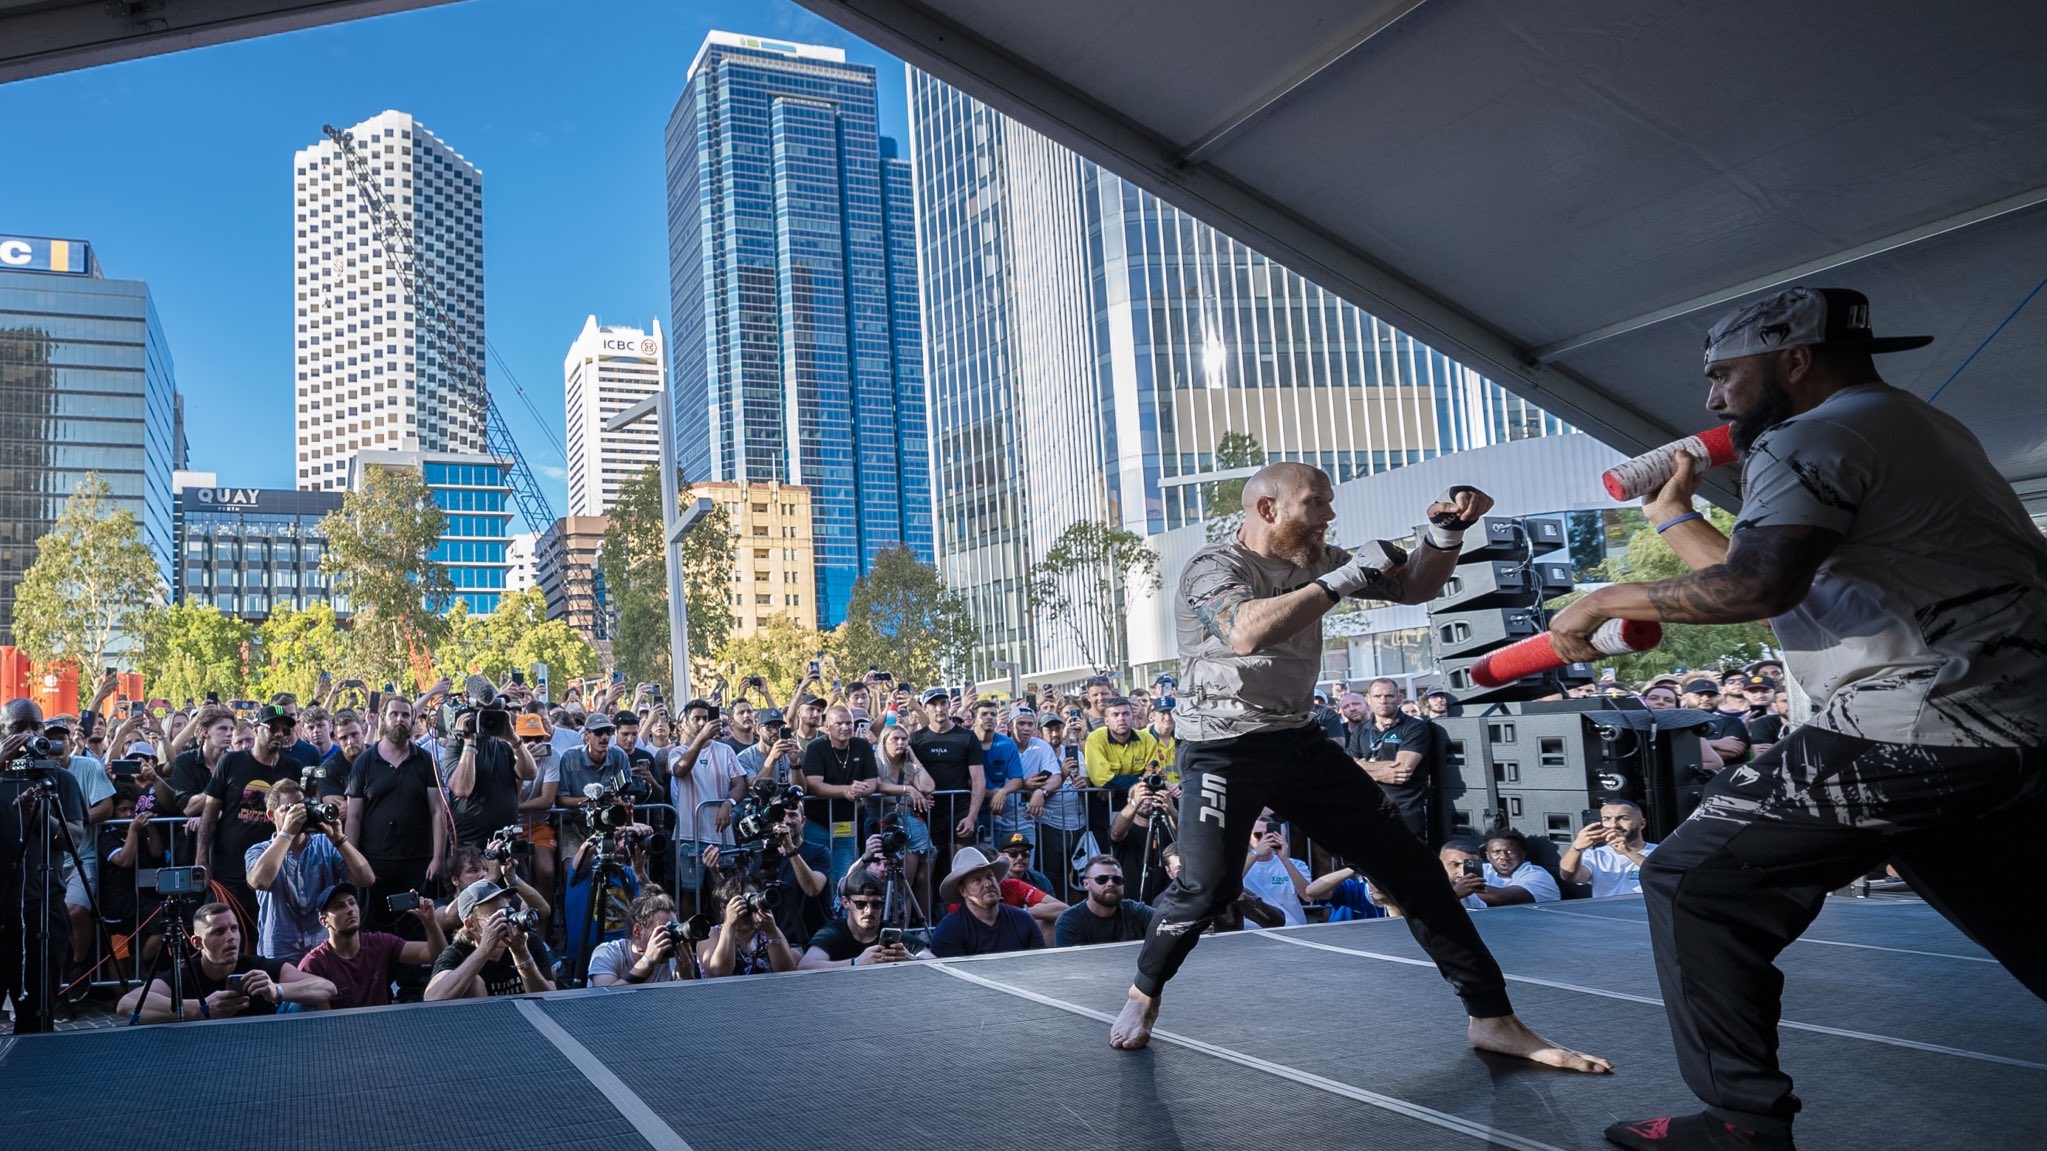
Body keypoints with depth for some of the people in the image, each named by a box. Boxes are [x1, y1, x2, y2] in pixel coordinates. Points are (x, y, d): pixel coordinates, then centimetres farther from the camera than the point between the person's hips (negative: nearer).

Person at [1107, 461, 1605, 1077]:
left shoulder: (1313, 561, 6)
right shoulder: (1213, 566, -14)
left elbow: (1414, 588, 14)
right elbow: (1247, 633, -36)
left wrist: (1445, 532, -7)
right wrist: (1344, 579, -31)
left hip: (1299, 741, 7)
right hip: (1222, 749, -6)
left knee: (1407, 863, 1)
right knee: (1208, 886, -18)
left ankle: (1493, 1018, 9)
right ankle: (1144, 993, 13)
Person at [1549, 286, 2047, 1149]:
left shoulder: (1811, 438, -7)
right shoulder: (1915, 428, 25)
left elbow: (1759, 586, -24)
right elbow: (1780, 580, 27)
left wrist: (1603, 602, -13)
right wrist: (1673, 516, 31)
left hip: (1923, 731, -10)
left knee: (1694, 884, -2)